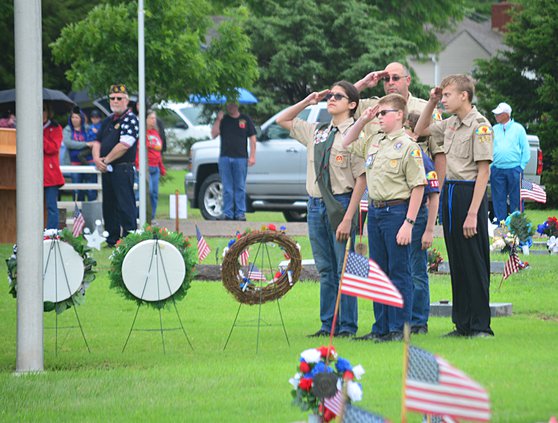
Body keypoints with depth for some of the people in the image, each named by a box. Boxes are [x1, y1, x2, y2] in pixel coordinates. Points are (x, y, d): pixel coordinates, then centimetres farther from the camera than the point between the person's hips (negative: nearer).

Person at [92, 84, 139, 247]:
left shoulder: (130, 119, -7)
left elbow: (124, 145, -17)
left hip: (122, 168, -9)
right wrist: (97, 158, -3)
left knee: (125, 206, -10)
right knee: (108, 206, 12)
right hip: (107, 170, 9)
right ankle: (112, 239, 19)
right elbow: (97, 142, 18)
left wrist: (106, 160, -11)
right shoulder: (108, 121, 19)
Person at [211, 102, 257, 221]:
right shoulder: (223, 119, 12)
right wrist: (218, 120, -8)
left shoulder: (245, 119, 7)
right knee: (227, 189, 3)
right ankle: (227, 214, 6)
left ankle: (240, 213, 4)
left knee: (240, 188, 1)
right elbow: (214, 134, 2)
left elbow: (252, 138, 6)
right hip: (225, 157, 2)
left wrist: (252, 156, -2)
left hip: (240, 158, -2)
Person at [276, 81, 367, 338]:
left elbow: (361, 179, -12)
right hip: (316, 203, 6)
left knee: (344, 268, -2)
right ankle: (328, 325, 15)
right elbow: (282, 120, 28)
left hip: (341, 203, -6)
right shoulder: (317, 132, 13)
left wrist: (348, 218, -18)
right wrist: (309, 101, 15)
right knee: (325, 269, 10)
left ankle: (347, 327, 3)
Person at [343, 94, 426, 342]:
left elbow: (418, 186, -14)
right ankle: (381, 328, 19)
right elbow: (347, 144, 29)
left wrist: (408, 223, -18)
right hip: (375, 210, 8)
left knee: (399, 272, -2)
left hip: (397, 211, -8)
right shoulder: (373, 142, 11)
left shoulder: (408, 147, -11)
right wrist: (362, 120, 13)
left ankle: (399, 329, 2)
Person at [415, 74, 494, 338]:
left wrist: (473, 213, -21)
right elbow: (420, 131, 30)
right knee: (456, 262, 11)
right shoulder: (450, 125, 12)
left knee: (474, 263, -4)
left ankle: (480, 326, 0)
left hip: (469, 193, -8)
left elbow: (483, 171, -16)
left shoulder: (480, 126, -12)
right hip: (449, 192, 8)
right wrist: (431, 103, 14)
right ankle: (462, 323, 16)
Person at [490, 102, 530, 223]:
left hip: (514, 170, -3)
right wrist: (490, 166, 3)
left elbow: (525, 150, 4)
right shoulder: (493, 130, 12)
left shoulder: (518, 129, 4)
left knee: (516, 200, -1)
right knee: (499, 200, 3)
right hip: (497, 171, 3)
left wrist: (521, 167, -3)